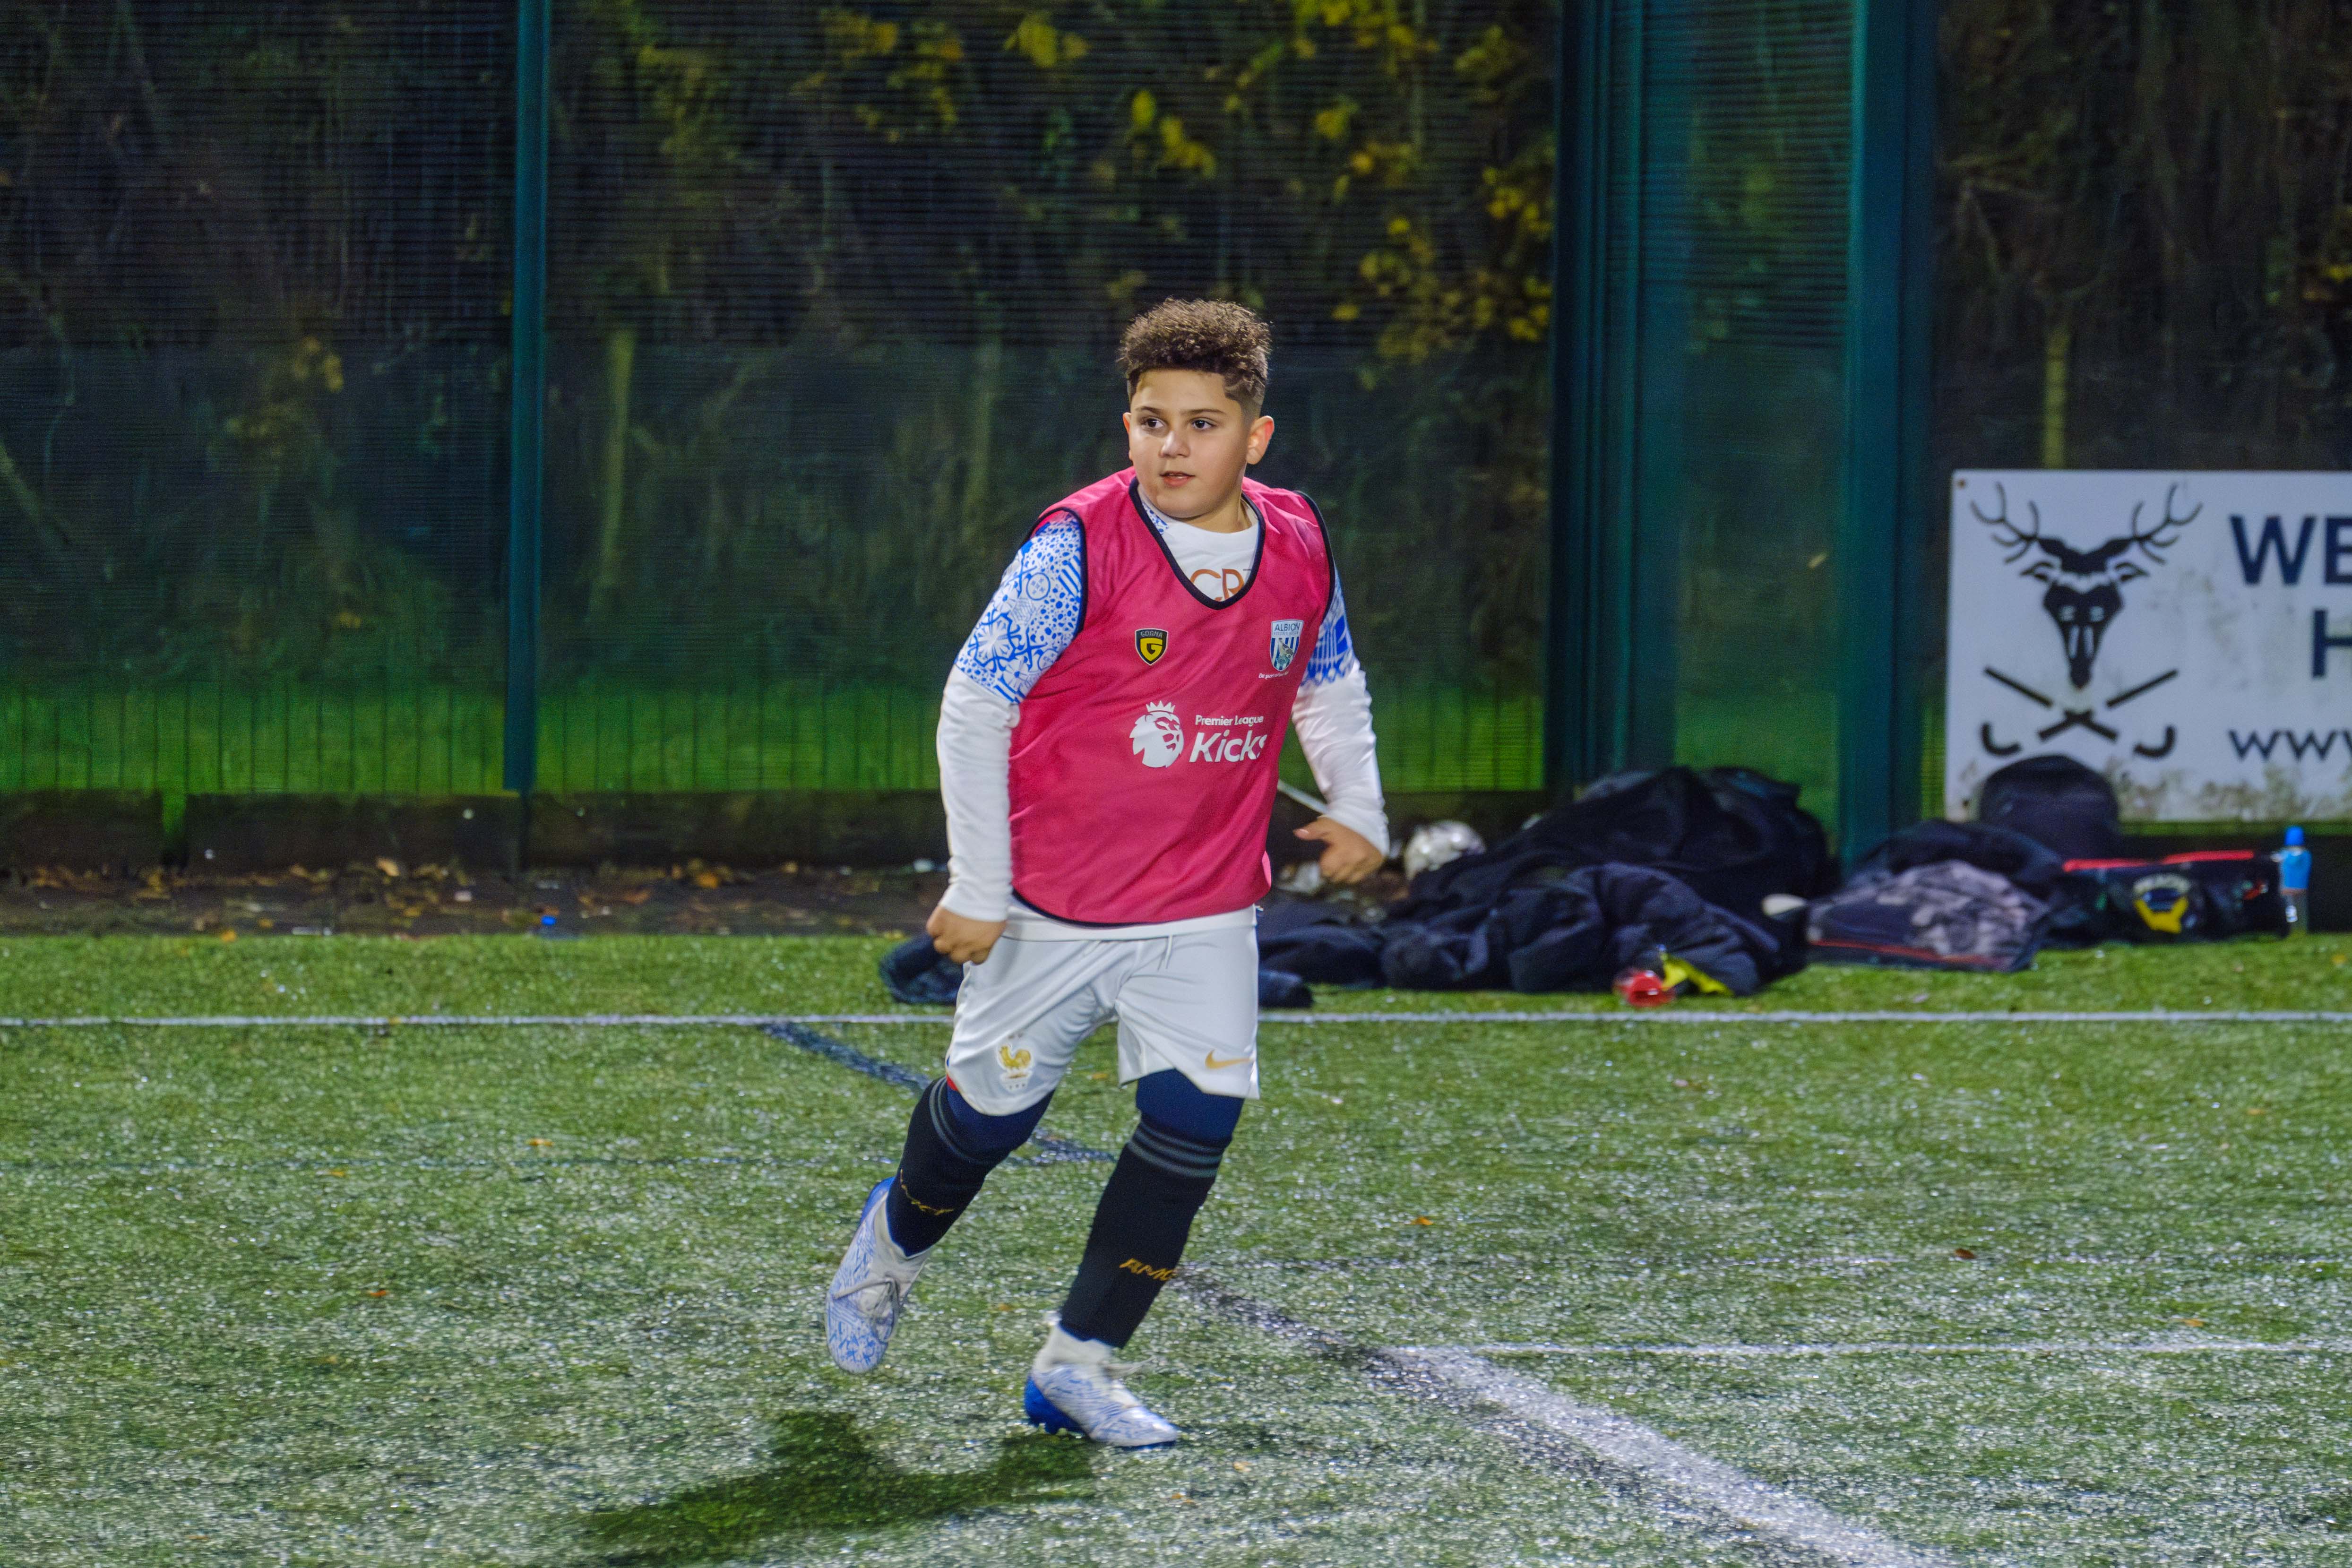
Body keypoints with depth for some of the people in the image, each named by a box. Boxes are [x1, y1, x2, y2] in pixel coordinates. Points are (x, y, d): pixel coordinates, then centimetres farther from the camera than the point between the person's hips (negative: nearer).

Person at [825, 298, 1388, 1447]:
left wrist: (1357, 810, 3)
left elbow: (1332, 688, 17)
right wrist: (977, 888, -12)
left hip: (1206, 909, 3)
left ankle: (1079, 1362, 3)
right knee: (994, 1105, 10)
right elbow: (973, 706, -12)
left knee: (1197, 1116, -9)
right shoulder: (1079, 546, -18)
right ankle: (899, 1235, 44)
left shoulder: (1297, 547, -3)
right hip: (1052, 906, -3)